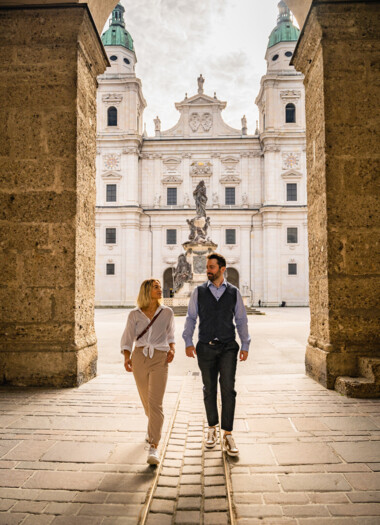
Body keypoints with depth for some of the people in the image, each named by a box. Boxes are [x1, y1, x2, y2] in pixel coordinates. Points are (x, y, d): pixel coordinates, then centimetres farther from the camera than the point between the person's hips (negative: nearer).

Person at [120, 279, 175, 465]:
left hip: (160, 359, -1)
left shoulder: (167, 312, 5)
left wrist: (172, 348, 1)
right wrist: (127, 357, -14)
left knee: (155, 402, -12)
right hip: (139, 358, 1)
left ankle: (154, 447, -8)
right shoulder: (135, 314, 3)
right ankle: (153, 426, 47)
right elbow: (127, 338, 1)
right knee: (147, 401, 15)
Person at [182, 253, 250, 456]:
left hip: (228, 348, 0)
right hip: (206, 348, 1)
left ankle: (227, 436, 2)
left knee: (228, 388, -8)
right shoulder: (199, 292, 4)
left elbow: (241, 319, 8)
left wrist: (245, 345, 4)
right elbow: (191, 317, 5)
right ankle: (212, 428, 28)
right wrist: (188, 342, -4)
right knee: (209, 390, 10)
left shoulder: (234, 292, 4)